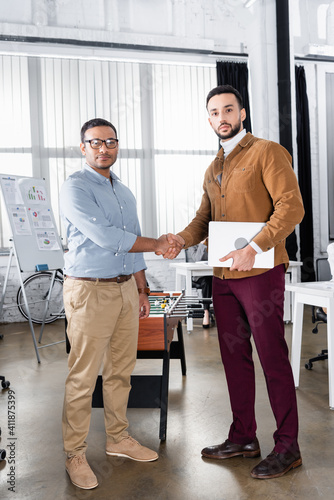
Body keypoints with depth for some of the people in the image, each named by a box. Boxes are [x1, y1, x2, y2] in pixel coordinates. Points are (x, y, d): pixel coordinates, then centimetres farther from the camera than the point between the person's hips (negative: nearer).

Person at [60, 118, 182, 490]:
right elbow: (104, 237, -18)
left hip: (126, 288, 7)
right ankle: (75, 453, 15)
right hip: (90, 291, -7)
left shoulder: (124, 192, 17)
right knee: (83, 377, 0)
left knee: (121, 370, 14)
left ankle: (118, 438, 30)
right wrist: (156, 244, -9)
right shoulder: (75, 188, -8)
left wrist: (142, 289, 17)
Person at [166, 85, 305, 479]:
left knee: (272, 357, 1)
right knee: (234, 356, 13)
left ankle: (287, 446, 16)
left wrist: (253, 248, -24)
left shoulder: (267, 152, -4)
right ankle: (243, 438, 28)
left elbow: (291, 206, -14)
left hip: (259, 272, -7)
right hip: (223, 276, 7)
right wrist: (182, 239, -2)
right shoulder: (212, 170, 19)